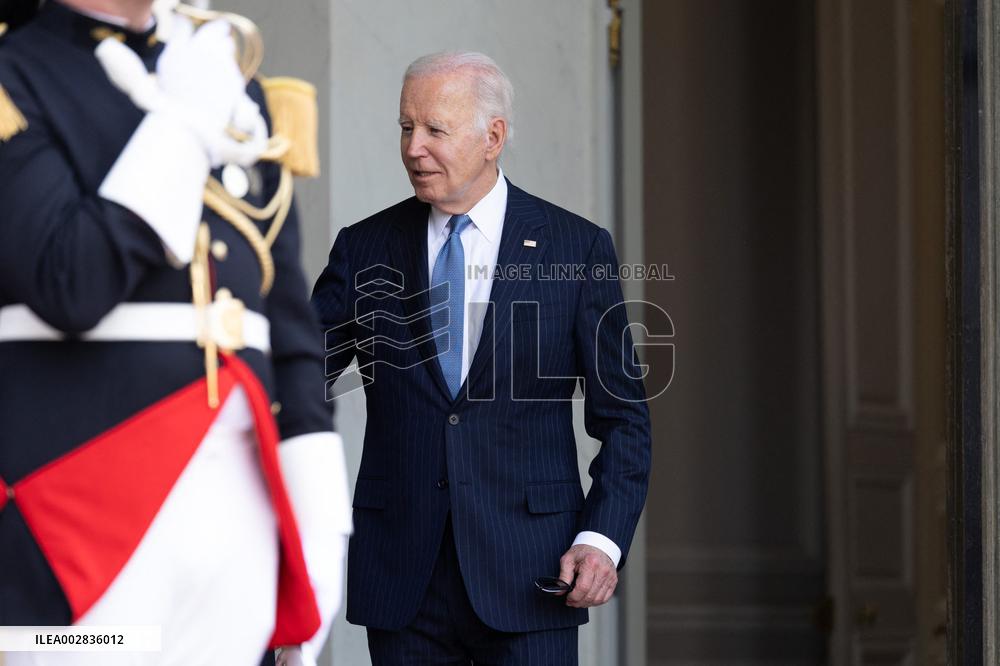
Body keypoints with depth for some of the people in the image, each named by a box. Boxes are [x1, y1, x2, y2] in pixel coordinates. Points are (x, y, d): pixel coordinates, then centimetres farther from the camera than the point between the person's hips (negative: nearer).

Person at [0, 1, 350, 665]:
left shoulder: (238, 93, 17)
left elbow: (291, 326, 16)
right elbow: (69, 287, -16)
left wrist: (319, 523, 10)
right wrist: (183, 124, -8)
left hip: (236, 513, 5)